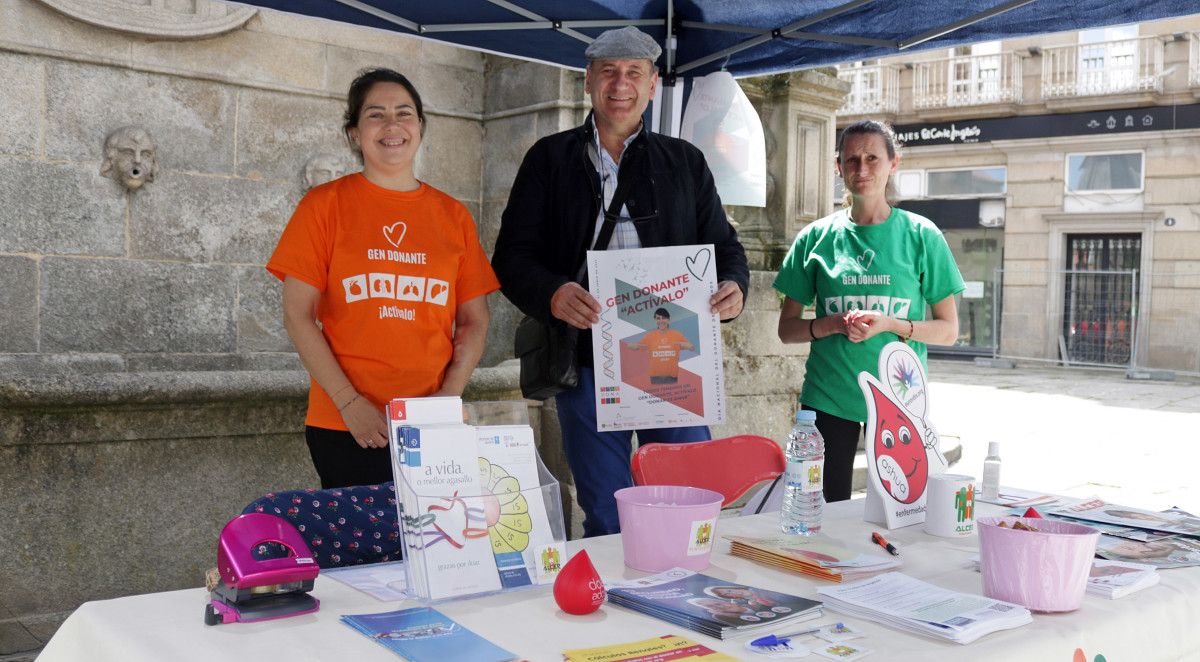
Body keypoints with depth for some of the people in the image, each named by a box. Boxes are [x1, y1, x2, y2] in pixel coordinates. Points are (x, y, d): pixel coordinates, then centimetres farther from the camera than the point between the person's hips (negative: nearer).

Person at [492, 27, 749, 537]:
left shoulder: (685, 162, 15)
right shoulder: (550, 158, 10)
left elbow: (723, 245, 15)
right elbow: (512, 256, 3)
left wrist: (733, 287, -8)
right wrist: (552, 294, -19)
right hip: (587, 359, -1)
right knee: (605, 518, 5)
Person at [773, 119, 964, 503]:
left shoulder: (921, 236, 2)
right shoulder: (816, 237, 5)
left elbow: (948, 330, 3)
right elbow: (787, 329, 7)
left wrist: (889, 324, -14)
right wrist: (831, 324, -12)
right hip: (827, 397, 1)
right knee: (826, 510, 7)